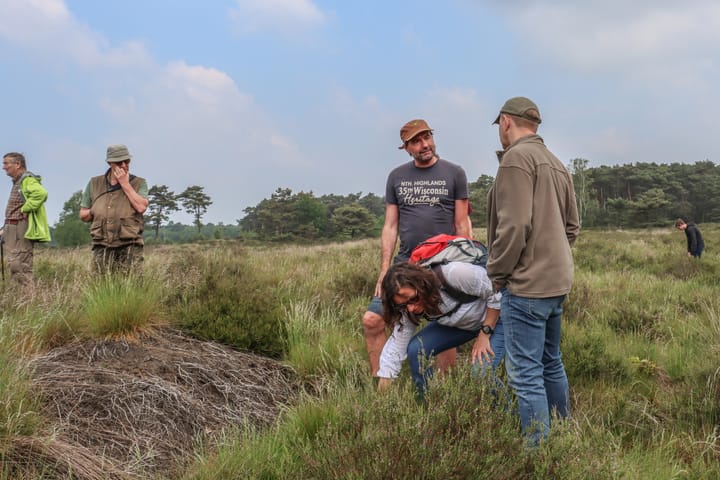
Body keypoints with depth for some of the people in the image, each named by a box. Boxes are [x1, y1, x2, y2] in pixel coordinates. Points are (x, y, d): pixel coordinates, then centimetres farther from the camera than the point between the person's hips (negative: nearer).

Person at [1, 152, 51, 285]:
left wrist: (25, 209, -22)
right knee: (14, 264, 10)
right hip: (13, 229, 10)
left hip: (22, 229, -10)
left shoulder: (27, 180, -10)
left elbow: (41, 193, -31)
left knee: (18, 265, -14)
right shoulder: (16, 182, 21)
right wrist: (6, 229, 17)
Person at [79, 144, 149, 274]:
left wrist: (125, 184, -6)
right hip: (102, 247, 2)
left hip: (129, 247, -2)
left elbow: (141, 207, -12)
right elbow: (83, 215, 19)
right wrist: (97, 211, -1)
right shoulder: (95, 183, 13)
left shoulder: (139, 183, 7)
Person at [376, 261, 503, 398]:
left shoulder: (455, 274, -39)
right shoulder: (409, 309, -20)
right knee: (416, 349, -15)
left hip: (494, 318, -5)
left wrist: (485, 334, -23)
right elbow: (396, 349, -17)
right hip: (459, 323, 5)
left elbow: (495, 295, -25)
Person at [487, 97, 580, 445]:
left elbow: (513, 226, -21)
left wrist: (496, 273, -10)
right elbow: (572, 226, 18)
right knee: (551, 364, 20)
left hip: (526, 284, -10)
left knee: (526, 375, -5)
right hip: (557, 281, 10)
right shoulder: (556, 163, 15)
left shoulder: (516, 157, -13)